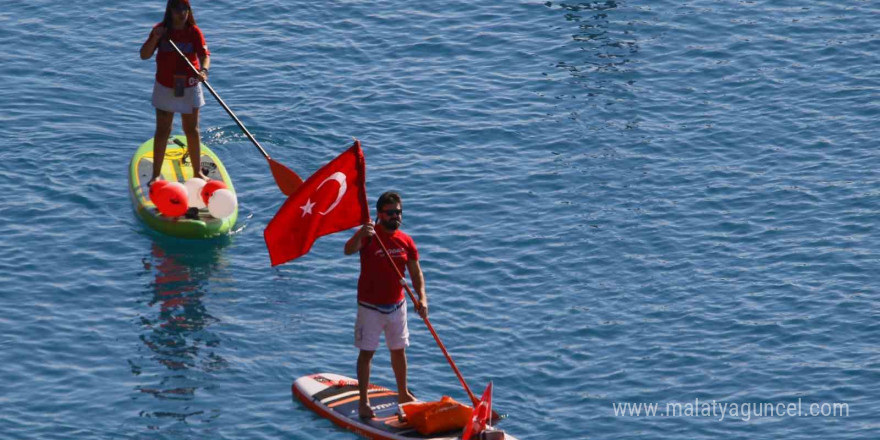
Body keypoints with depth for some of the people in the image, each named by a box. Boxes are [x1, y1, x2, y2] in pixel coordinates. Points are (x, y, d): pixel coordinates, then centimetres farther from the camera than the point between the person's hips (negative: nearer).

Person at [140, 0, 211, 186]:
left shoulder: (194, 32, -7)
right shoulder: (161, 30, -5)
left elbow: (204, 54, -19)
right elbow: (144, 55, -8)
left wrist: (204, 70, -40)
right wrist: (155, 39, -25)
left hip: (189, 87, 1)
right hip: (165, 87, 0)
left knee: (192, 130, 10)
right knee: (162, 131, 2)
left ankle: (197, 172, 21)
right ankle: (156, 174, 8)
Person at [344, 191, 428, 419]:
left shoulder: (405, 241, 1)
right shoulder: (369, 235, -14)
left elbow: (416, 273, 4)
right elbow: (348, 250, -34)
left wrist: (422, 298, -11)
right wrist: (360, 236, -55)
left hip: (396, 304, 5)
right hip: (370, 306, -5)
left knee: (399, 350, 17)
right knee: (367, 352, -1)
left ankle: (403, 394, 33)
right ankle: (363, 402, 4)